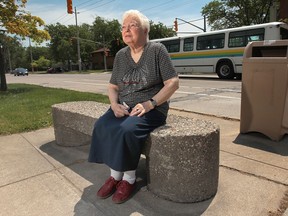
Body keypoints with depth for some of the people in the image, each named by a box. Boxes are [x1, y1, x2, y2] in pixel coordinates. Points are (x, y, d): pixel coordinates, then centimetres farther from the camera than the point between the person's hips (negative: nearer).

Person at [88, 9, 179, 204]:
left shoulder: (157, 50, -4)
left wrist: (149, 103, -18)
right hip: (124, 107, 5)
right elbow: (113, 86, 14)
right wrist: (115, 104, -8)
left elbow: (173, 83, -9)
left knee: (126, 130, -31)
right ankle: (115, 174, -5)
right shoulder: (120, 55, 10)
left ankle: (129, 179, -7)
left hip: (152, 109, -5)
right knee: (102, 127, -21)